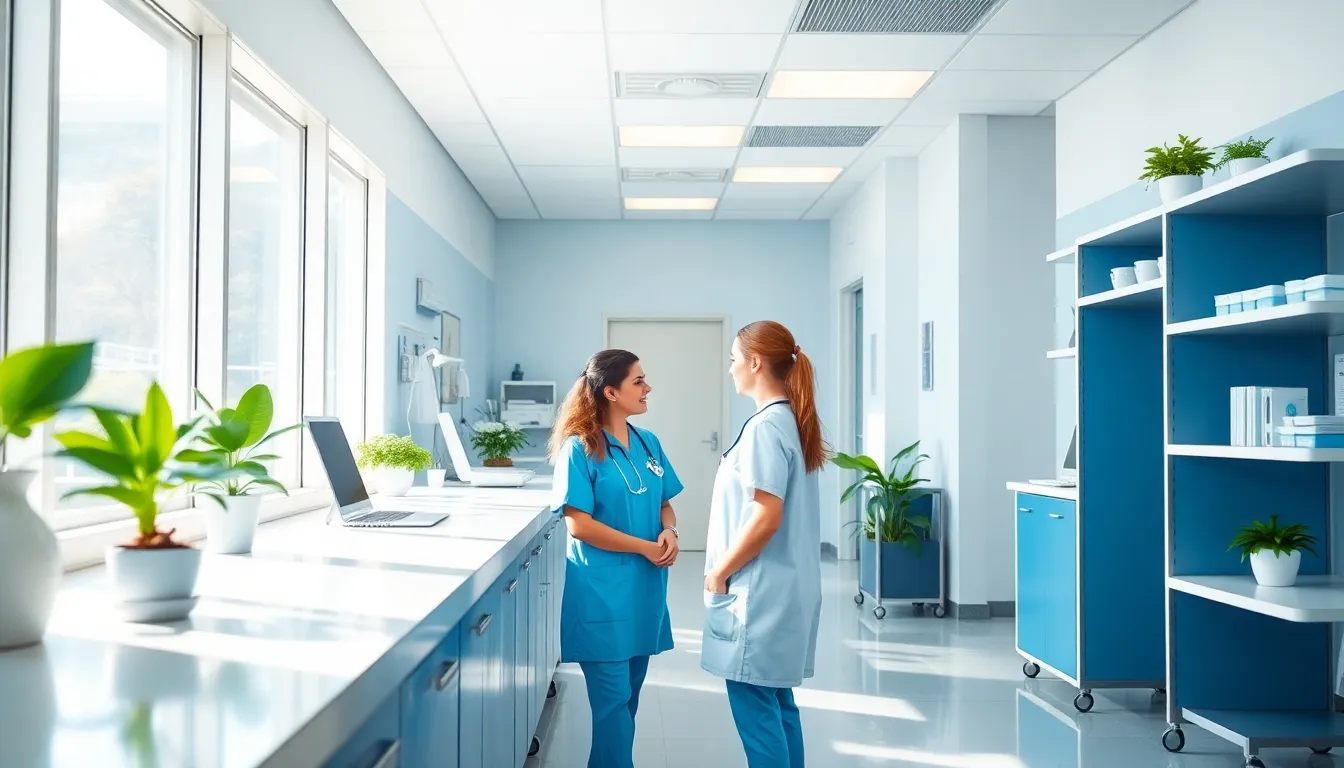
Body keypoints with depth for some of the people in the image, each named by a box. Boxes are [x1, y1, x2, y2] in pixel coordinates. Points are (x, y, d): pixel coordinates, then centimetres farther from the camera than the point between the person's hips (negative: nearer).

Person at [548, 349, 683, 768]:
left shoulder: (648, 443, 7)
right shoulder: (580, 449, -13)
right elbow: (579, 525, -17)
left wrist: (669, 531, -7)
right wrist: (645, 547, -16)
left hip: (644, 587, 7)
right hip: (602, 591, -7)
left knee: (628, 694, 17)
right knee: (613, 698, -1)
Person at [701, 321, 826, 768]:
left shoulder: (765, 427, -17)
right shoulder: (792, 421, 11)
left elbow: (765, 518, -23)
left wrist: (718, 572, -11)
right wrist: (728, 569, 16)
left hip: (760, 592, -9)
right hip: (782, 588, 9)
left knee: (755, 707, -1)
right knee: (777, 701, 16)